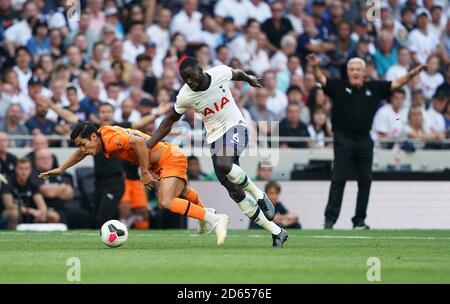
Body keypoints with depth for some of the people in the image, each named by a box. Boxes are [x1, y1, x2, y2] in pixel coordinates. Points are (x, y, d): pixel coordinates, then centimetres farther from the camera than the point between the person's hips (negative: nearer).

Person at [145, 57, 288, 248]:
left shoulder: (220, 73, -14)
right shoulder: (185, 96, -12)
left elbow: (236, 74, 10)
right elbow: (169, 122, 2)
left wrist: (250, 79, 32)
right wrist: (147, 146, -5)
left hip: (235, 126, -3)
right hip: (215, 137, 3)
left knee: (224, 164, -35)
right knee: (234, 191, -1)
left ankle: (258, 194, -8)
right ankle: (277, 233, 10)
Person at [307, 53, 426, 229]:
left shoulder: (374, 88, 11)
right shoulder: (339, 87, 3)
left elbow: (396, 84, 13)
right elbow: (321, 79, -7)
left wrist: (412, 74, 0)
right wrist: (315, 67, -27)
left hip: (364, 141, 3)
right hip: (343, 140, -3)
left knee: (365, 180, 5)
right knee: (338, 179, -4)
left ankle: (359, 221, 13)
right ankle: (330, 219, 0)